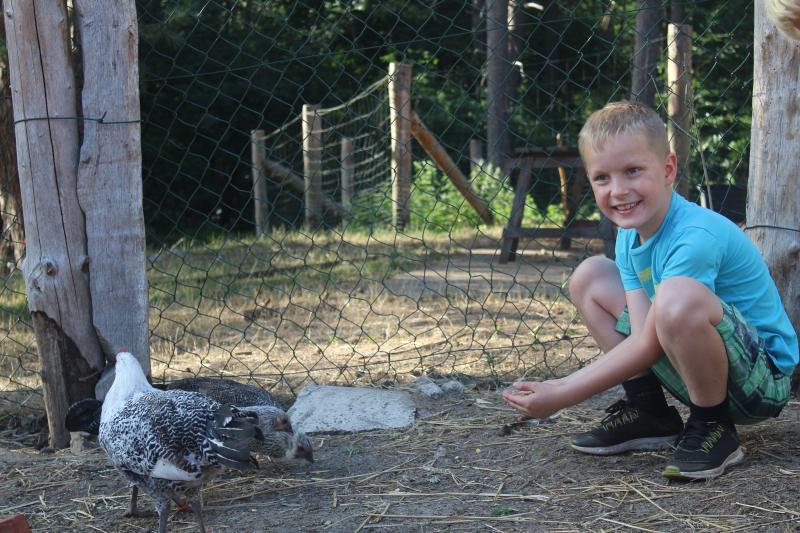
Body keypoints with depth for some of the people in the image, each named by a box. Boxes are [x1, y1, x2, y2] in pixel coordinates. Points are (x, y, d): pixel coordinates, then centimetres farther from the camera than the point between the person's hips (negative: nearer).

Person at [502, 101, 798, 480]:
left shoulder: (696, 237, -27)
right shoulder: (629, 237, 0)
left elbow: (649, 346, -25)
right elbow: (642, 335, -7)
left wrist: (560, 396, -22)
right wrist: (561, 385, -16)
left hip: (763, 378, -8)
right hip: (693, 373, 9)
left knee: (677, 295, -39)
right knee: (589, 277, 5)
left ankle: (713, 429, -13)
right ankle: (648, 412, 8)